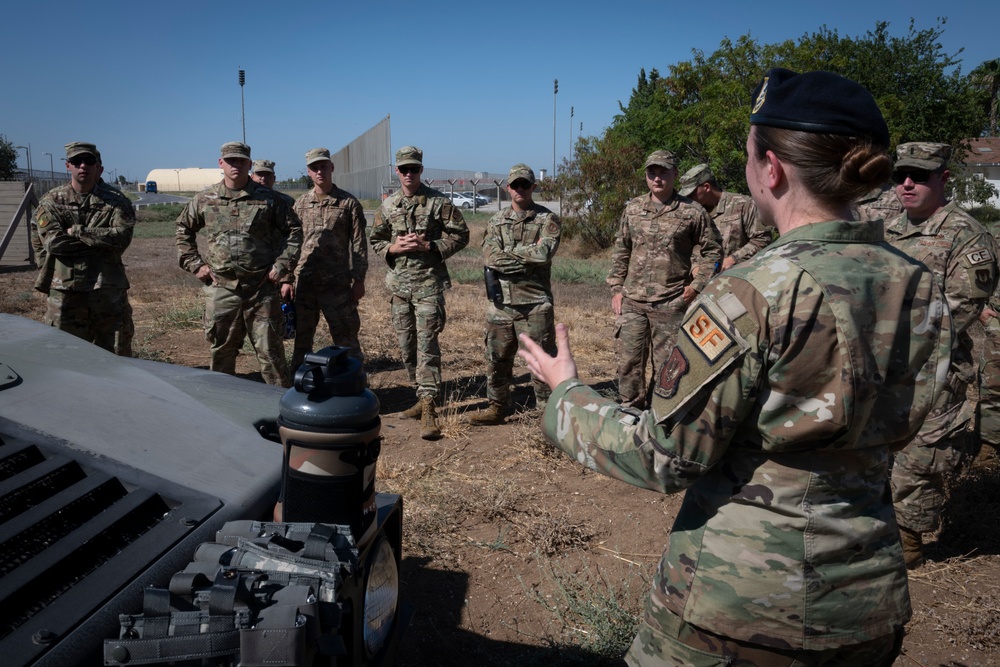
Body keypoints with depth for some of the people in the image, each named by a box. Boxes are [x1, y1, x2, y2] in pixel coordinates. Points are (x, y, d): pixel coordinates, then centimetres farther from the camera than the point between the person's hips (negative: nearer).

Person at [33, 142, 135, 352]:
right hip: (65, 289, 0)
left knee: (104, 351, 11)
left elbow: (122, 237, -13)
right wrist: (101, 241, -9)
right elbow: (53, 241, -9)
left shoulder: (115, 201, 4)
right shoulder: (52, 200, 6)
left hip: (107, 289, 0)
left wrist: (77, 231, -12)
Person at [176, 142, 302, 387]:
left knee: (269, 350, 1)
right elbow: (183, 230, 19)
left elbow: (294, 230, 6)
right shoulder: (205, 199, 6)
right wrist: (195, 264, 9)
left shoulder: (268, 198, 1)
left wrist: (282, 266, -2)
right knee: (221, 351, 11)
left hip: (262, 287, -2)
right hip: (221, 288, 2)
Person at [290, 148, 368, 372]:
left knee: (345, 337, 1)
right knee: (301, 338, 11)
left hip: (337, 282, -4)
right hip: (304, 281, 4)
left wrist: (359, 280, -6)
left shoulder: (349, 203, -1)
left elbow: (359, 244, -2)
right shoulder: (301, 204, 9)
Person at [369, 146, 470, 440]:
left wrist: (428, 245, -14)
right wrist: (394, 247, -6)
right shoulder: (388, 205, 9)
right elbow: (376, 241, 15)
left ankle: (429, 408, -11)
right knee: (407, 345, 10)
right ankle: (423, 398, 25)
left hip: (429, 282, -5)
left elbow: (460, 235, -3)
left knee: (427, 345, -11)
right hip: (399, 283, 5)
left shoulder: (438, 202, -4)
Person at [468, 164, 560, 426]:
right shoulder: (496, 221, 10)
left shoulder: (547, 219, 0)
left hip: (535, 303, -4)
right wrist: (529, 254, -14)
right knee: (497, 358, 13)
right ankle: (497, 407, 28)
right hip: (500, 302, 4)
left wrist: (509, 252, -9)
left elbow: (545, 252, -18)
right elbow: (490, 257, -6)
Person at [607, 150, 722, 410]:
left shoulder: (692, 212, -3)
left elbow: (713, 251, 3)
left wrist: (697, 286, -5)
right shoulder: (633, 209, 7)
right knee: (629, 361, 6)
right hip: (632, 301, 3)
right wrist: (616, 288, 7)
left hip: (671, 304, -3)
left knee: (666, 364, 6)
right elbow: (620, 251, 13)